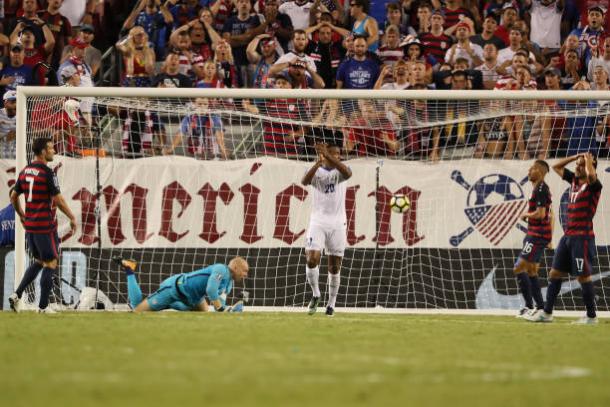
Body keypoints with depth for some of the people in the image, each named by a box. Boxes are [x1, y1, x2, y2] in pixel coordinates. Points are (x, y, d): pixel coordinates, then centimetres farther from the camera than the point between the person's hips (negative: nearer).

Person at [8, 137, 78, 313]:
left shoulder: (25, 171, 8)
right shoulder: (47, 173, -15)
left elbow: (14, 196, 15)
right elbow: (58, 200, -16)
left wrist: (21, 215, 29)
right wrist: (72, 218, -6)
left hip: (30, 225, 8)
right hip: (45, 226, -8)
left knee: (39, 261, 21)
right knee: (50, 263, 2)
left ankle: (17, 295, 9)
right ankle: (43, 306, 3)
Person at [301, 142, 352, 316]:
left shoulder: (340, 170, 3)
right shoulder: (316, 171, 2)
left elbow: (347, 173, -23)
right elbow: (305, 181, -20)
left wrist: (327, 156, -31)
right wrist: (318, 163, -36)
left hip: (337, 223, 1)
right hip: (317, 222, -1)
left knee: (334, 266, 4)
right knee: (312, 259, -16)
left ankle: (331, 303, 17)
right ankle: (315, 294, 6)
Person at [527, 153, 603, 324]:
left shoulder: (593, 185, -9)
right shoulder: (574, 180, 13)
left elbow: (590, 174, -32)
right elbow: (556, 167, 26)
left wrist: (588, 160, -12)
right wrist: (576, 156, 14)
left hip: (583, 237, -8)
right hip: (568, 236, 8)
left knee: (583, 276, -5)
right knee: (555, 273, 9)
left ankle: (591, 316, 4)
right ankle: (547, 313, 14)